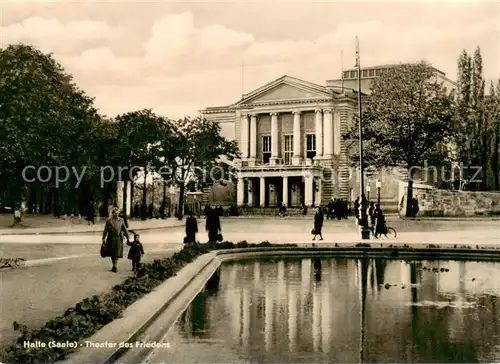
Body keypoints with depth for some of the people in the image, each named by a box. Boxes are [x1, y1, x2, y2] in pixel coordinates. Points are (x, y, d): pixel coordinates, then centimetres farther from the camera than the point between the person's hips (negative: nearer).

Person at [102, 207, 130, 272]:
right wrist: (103, 239, 1)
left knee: (117, 253, -8)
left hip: (118, 239, 0)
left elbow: (125, 229, 9)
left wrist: (128, 238, 8)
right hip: (111, 239, 0)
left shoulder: (121, 220, 4)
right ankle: (114, 266, 20)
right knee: (112, 253, 6)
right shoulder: (109, 220, 1)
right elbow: (105, 230, 4)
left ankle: (115, 266, -9)